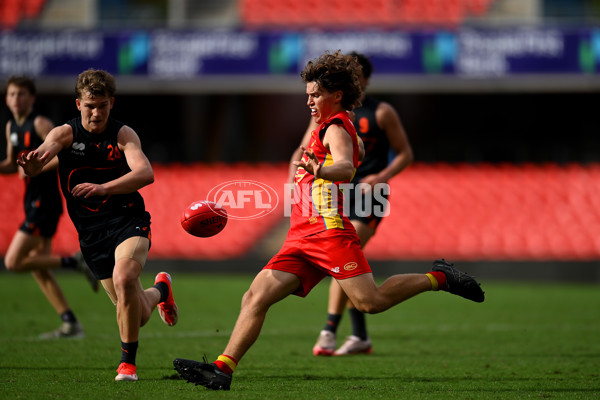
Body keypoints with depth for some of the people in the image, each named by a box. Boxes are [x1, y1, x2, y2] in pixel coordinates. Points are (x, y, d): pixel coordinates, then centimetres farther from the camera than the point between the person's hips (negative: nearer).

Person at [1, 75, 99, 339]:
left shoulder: (40, 124, -12)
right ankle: (70, 325, 11)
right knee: (38, 269, 8)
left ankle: (74, 262, -5)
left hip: (45, 203, -9)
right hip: (32, 202, 9)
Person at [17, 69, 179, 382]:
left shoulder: (123, 135, -8)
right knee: (138, 315, 6)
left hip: (128, 219, -2)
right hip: (90, 232, 2)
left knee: (123, 278, -32)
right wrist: (31, 164, -50)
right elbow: (45, 150, -25)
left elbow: (145, 173, -24)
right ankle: (160, 290, 45)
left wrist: (103, 188, -39)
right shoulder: (65, 134, -5)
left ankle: (128, 362, -15)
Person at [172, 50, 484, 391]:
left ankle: (438, 278, 1)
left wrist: (318, 170, -44)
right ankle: (223, 369, -11)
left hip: (328, 230, -9)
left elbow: (346, 168, -24)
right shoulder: (329, 129, 24)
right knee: (256, 298, -4)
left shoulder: (335, 128, -4)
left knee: (370, 301, -18)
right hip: (302, 238, 9)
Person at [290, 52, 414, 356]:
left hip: (368, 197, -5)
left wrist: (381, 177, -15)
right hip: (337, 192, 5)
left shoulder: (382, 113, -2)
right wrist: (294, 175, -8)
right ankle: (360, 337, 15)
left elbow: (405, 154, 2)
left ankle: (329, 332, -20)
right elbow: (303, 151, 11)